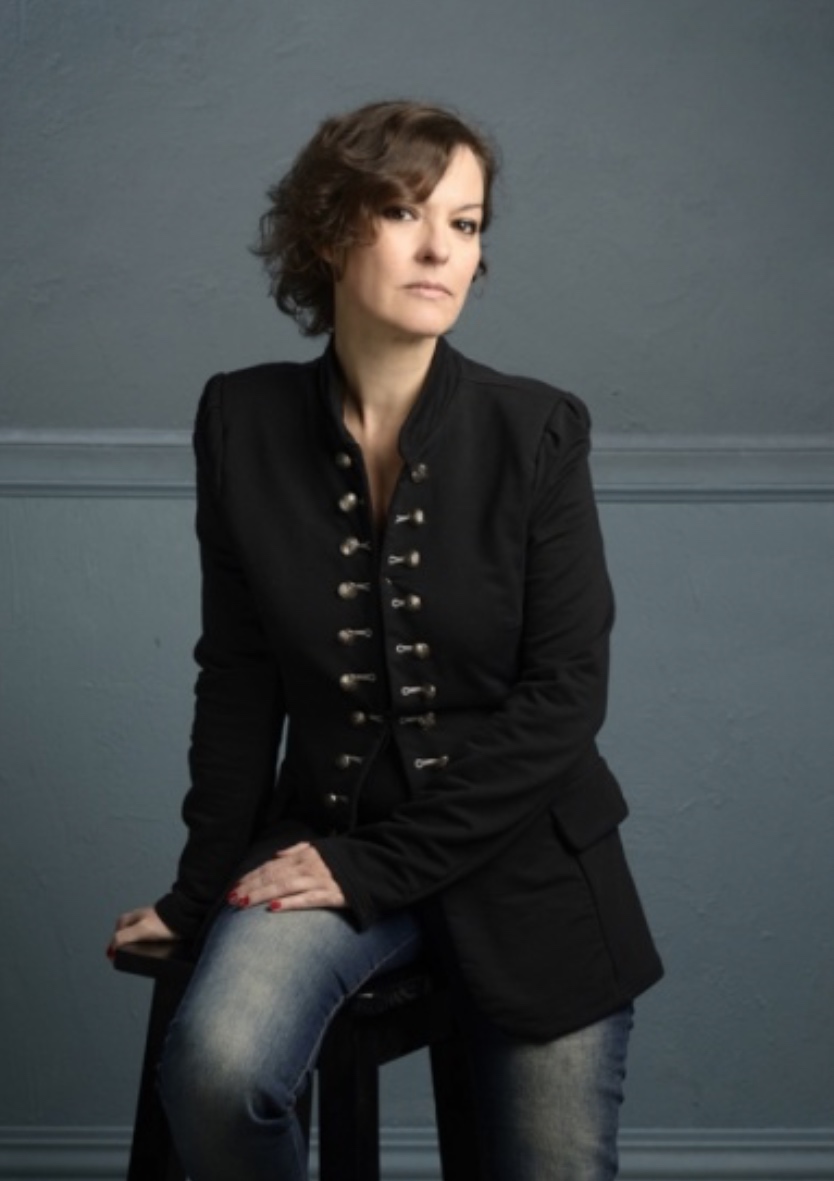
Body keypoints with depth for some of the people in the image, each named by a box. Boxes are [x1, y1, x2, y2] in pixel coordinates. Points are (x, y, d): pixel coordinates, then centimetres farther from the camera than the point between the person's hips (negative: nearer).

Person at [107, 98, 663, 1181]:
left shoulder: (536, 432, -8)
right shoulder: (246, 422, -3)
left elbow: (564, 696, -11)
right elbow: (239, 682, 2)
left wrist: (378, 866, -14)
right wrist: (204, 888, 0)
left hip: (523, 862, 0)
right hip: (326, 838, 1)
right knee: (215, 1064, -26)